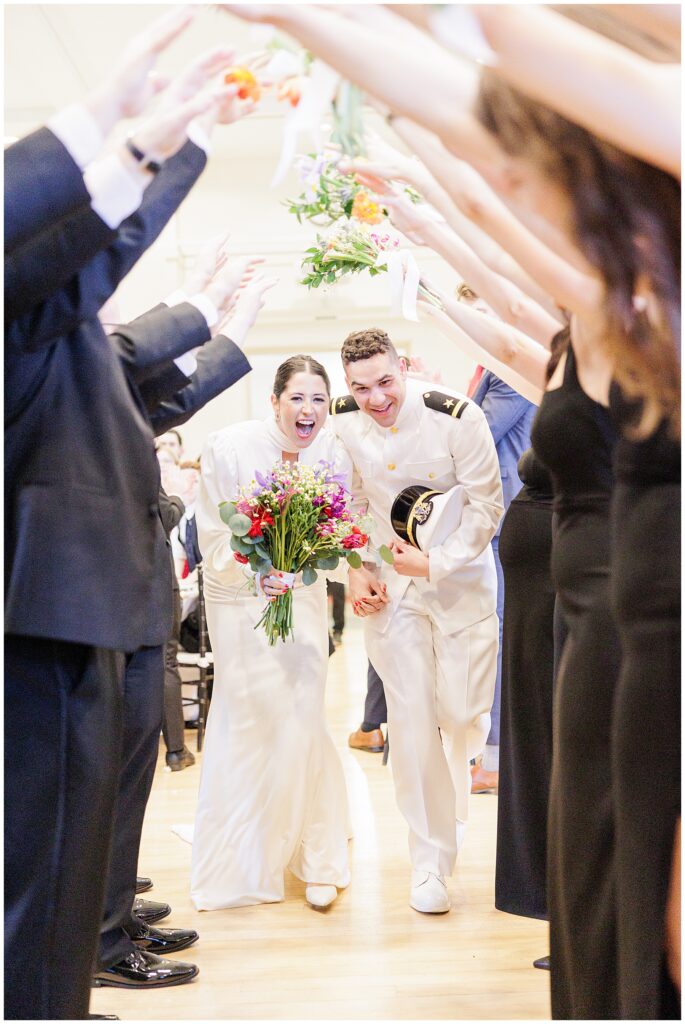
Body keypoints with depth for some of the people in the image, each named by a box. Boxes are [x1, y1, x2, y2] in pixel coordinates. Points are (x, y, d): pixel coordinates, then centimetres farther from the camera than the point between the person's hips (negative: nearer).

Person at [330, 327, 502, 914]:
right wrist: (357, 571, -3)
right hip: (391, 584, 2)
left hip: (460, 575, -2)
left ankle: (453, 795, 37)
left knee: (464, 711, -1)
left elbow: (487, 507, -13)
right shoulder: (343, 423, -8)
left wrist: (435, 563, -19)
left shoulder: (458, 418, -19)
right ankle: (431, 860, 7)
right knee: (411, 717, -3)